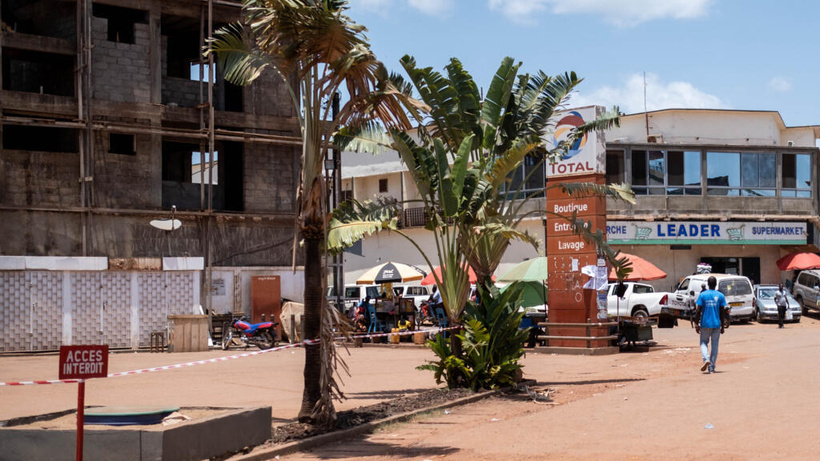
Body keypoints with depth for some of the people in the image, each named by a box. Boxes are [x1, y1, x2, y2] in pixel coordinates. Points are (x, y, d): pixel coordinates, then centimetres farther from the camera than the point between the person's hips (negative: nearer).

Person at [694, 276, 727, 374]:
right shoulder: (720, 296, 1)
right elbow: (722, 312, 1)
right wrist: (722, 326, 8)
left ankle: (706, 359, -14)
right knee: (715, 345, 8)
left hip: (705, 324, -1)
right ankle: (711, 367, 7)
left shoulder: (702, 295, -3)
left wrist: (696, 324, 0)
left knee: (703, 342, 12)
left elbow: (698, 311, -6)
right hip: (716, 324, 1)